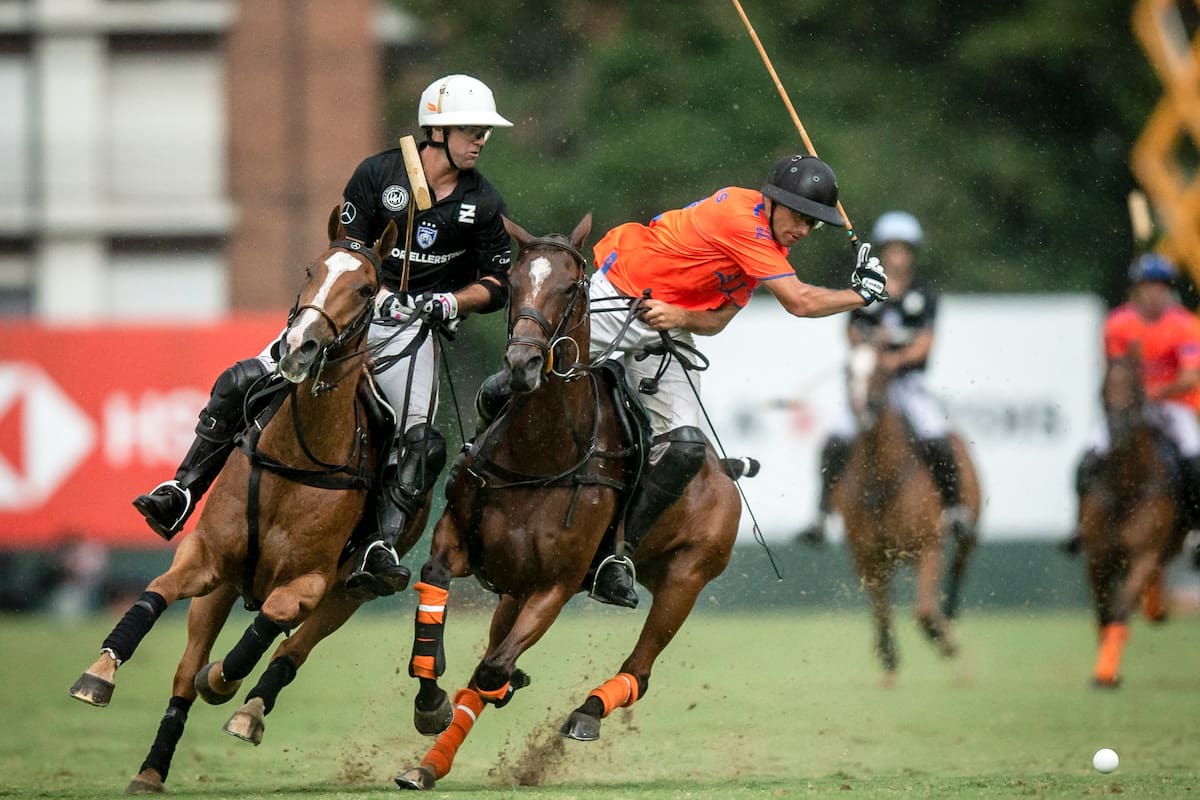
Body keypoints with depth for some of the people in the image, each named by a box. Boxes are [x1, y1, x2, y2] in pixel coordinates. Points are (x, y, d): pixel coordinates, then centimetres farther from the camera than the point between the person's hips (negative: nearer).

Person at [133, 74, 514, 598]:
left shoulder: (484, 205, 2)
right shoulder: (378, 174, -2)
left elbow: (497, 285, 8)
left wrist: (450, 302, -11)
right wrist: (383, 295, -18)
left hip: (412, 329, 0)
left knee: (421, 443, -25)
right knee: (239, 385, -13)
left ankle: (380, 548, -26)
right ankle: (181, 497, -5)